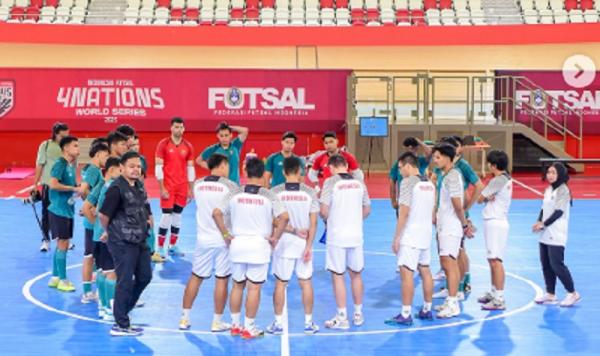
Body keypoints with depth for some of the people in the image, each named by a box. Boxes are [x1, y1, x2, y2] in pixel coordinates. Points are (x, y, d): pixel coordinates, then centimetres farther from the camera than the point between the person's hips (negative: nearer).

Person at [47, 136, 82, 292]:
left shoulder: (72, 165, 11)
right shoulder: (60, 164, -14)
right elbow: (53, 184, -26)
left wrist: (80, 189, 1)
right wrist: (74, 188, -21)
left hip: (68, 210, 9)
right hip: (59, 210, -9)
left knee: (63, 244, 13)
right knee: (62, 244, -4)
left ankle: (55, 278, 21)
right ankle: (62, 280, 2)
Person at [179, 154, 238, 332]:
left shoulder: (197, 185, 2)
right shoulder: (229, 186, -10)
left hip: (203, 239, 4)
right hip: (224, 239, -4)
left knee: (195, 277, 12)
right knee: (221, 280, 4)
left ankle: (184, 318, 16)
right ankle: (217, 322, 9)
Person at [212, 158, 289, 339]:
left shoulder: (235, 194, 0)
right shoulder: (268, 196, -6)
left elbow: (216, 213, -7)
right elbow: (284, 217, -16)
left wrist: (226, 235, 1)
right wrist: (275, 237, -5)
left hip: (237, 243, 3)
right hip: (259, 245, -3)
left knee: (237, 285, 15)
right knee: (254, 287, 4)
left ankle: (235, 325, 23)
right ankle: (249, 328, 8)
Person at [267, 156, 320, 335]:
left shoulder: (275, 192, -7)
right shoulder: (309, 192, -5)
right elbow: (313, 223, -6)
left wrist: (293, 230, -3)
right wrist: (308, 246, -4)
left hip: (283, 244, -1)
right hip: (304, 245, 1)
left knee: (280, 283, 9)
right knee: (306, 283, 11)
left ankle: (278, 323, 13)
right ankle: (309, 323, 17)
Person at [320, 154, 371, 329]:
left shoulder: (330, 182, -9)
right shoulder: (359, 183, 5)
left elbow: (324, 211, -14)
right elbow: (367, 210, 11)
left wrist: (325, 217, 7)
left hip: (336, 236, -4)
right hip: (356, 235, 4)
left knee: (338, 276, 3)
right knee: (356, 274, 15)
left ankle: (342, 318, 5)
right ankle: (358, 314, 24)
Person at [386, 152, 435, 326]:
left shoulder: (408, 182, -12)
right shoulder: (429, 183, 12)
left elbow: (404, 213, -17)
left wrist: (397, 237, -13)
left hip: (410, 235, -9)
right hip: (426, 233, 9)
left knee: (406, 273, -7)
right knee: (425, 271, 14)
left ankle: (405, 315, -9)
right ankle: (427, 310, 22)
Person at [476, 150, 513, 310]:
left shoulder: (498, 180, -15)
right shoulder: (507, 179, 14)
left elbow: (480, 199, -9)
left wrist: (486, 197, 10)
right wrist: (489, 196, -11)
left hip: (495, 223, -10)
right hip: (495, 223, 10)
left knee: (495, 260, -12)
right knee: (492, 260, 19)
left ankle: (499, 299, -15)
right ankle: (493, 293, 30)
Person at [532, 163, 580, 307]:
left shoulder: (563, 190, -11)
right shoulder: (548, 190, 13)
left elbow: (559, 211, -16)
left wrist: (544, 224, -15)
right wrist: (539, 222, -2)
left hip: (557, 235, -8)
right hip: (545, 234, 8)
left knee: (556, 264, -8)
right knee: (546, 264, 8)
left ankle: (573, 293, 3)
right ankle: (550, 295, 17)